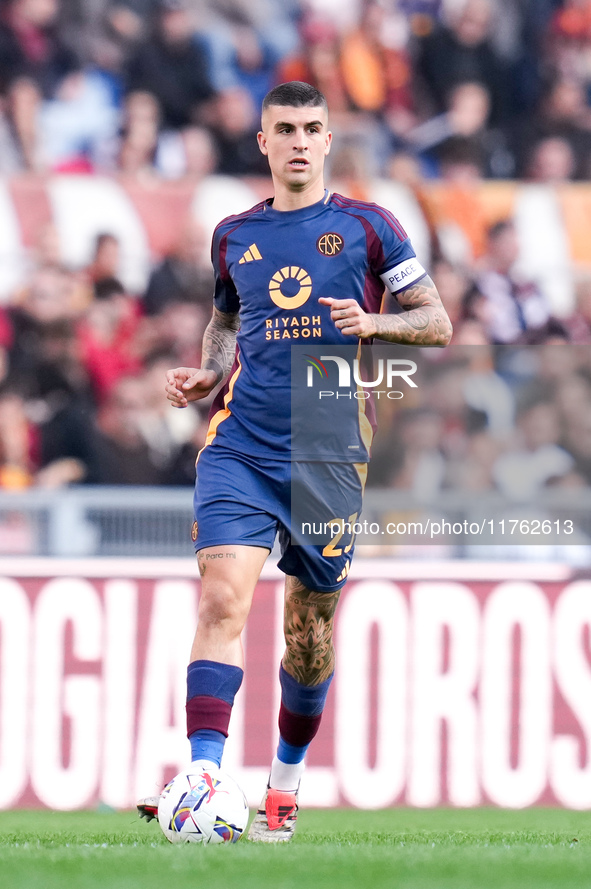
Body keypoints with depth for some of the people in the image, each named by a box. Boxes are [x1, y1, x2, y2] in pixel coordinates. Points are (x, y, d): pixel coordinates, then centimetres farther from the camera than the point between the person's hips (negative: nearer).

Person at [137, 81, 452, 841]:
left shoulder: (366, 227, 3)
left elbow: (438, 324, 4)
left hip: (328, 454, -1)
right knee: (222, 599, -18)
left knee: (311, 629, 7)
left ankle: (286, 783, 27)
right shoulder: (235, 236, 12)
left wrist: (370, 324, -14)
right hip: (241, 446, 1)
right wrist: (207, 375, 7)